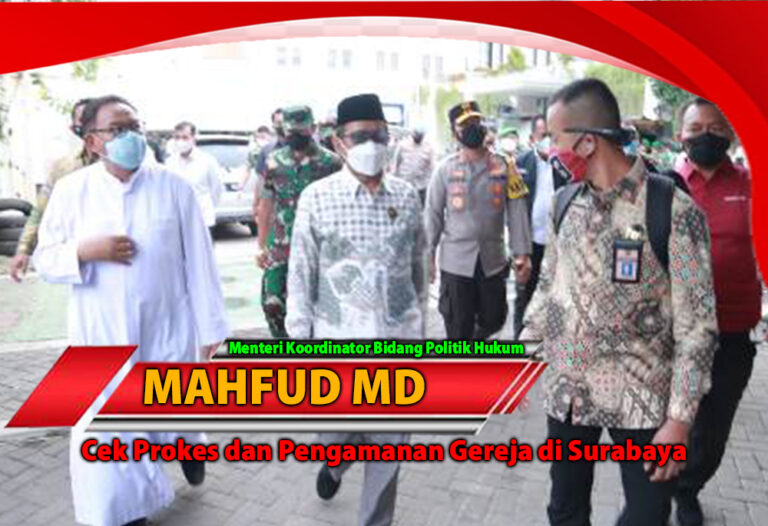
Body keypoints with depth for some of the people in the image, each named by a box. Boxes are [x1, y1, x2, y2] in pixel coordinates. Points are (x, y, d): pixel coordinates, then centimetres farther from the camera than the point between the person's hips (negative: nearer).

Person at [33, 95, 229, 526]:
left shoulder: (174, 187, -6)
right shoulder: (70, 190, -1)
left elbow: (198, 261, -4)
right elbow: (45, 260, 4)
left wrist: (210, 326, -3)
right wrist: (85, 250, -18)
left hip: (169, 331, -1)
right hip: (102, 336, 1)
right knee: (107, 429, 9)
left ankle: (189, 442, 54)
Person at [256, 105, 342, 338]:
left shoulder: (331, 163, -6)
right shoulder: (274, 161, 3)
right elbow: (266, 205, 8)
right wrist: (261, 246, 7)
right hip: (279, 247, 2)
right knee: (272, 302, 3)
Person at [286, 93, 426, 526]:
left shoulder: (408, 196, 1)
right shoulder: (316, 199, -6)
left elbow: (419, 268, 9)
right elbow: (301, 277, -3)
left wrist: (421, 330, 11)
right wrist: (299, 343, -4)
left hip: (398, 340, 2)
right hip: (338, 340, -1)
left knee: (390, 445, 10)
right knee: (336, 435, 11)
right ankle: (334, 465, 49)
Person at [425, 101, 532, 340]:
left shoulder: (504, 166, 0)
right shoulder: (445, 168, -4)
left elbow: (517, 212, -2)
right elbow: (433, 215, -1)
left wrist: (523, 253, -8)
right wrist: (428, 255, -4)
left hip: (493, 260, 2)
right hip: (455, 261, -2)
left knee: (493, 320, 17)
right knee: (458, 328, 9)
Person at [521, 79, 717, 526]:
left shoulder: (673, 210, -14)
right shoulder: (564, 202, 2)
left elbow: (697, 325, -12)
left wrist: (680, 420, -14)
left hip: (643, 401, -4)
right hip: (567, 391, 4)